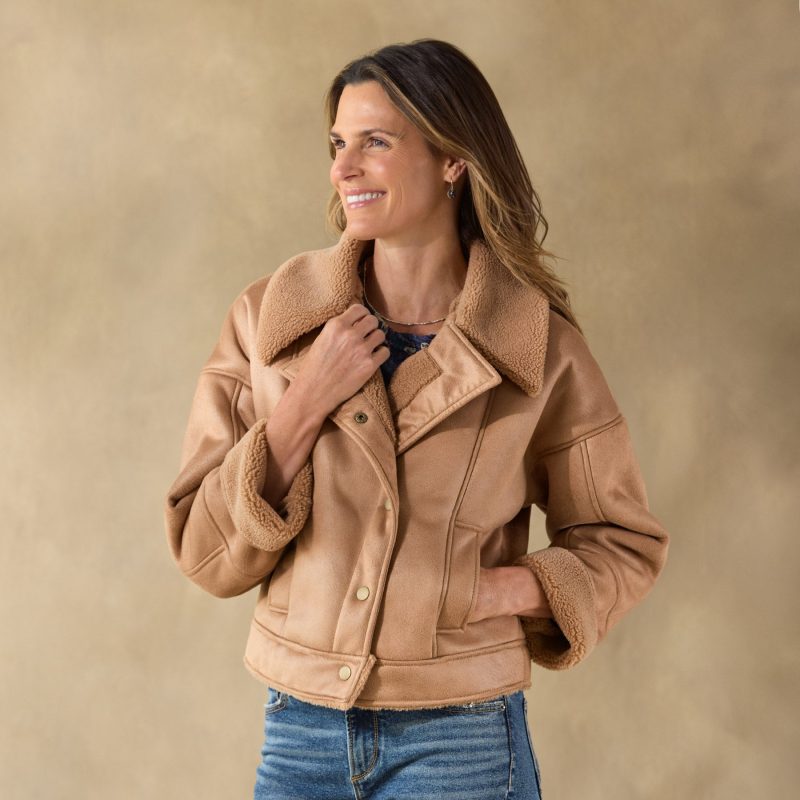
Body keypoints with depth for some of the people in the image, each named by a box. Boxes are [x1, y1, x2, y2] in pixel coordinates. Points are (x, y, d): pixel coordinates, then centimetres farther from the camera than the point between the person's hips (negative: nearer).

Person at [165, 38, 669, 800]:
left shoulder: (539, 349, -8)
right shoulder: (268, 318, -4)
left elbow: (623, 545, 3)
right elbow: (206, 555, -4)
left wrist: (507, 588, -14)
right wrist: (302, 408, -16)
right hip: (299, 734, 2)